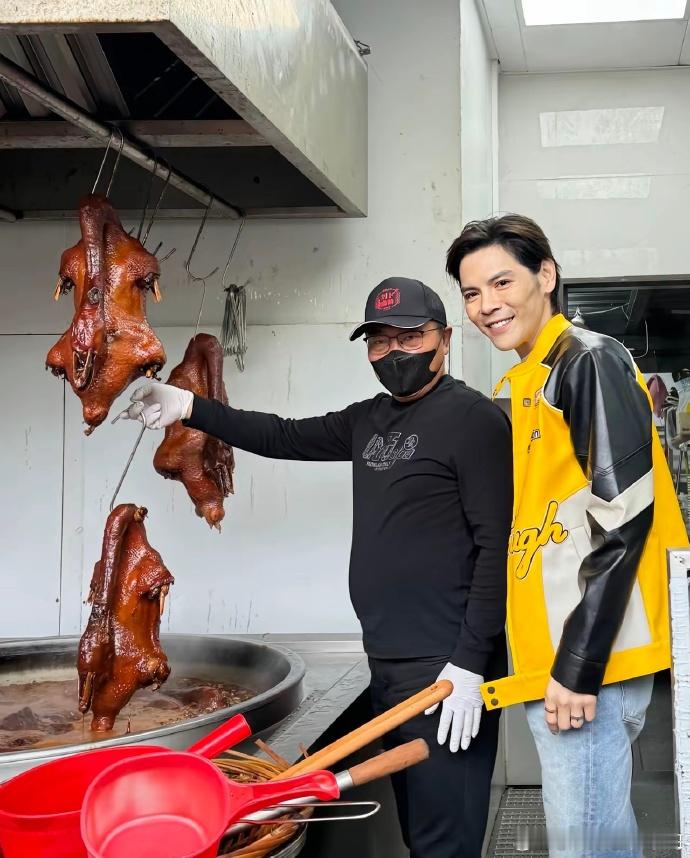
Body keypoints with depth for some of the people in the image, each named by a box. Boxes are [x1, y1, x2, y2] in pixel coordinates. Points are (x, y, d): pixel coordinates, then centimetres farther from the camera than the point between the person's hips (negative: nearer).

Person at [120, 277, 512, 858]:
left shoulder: (475, 419, -10)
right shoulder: (369, 421, 14)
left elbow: (497, 546, -16)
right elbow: (288, 438, 23)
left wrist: (470, 664, -20)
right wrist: (189, 408, 16)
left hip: (447, 667, -8)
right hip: (387, 661, 8)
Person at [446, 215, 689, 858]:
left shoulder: (589, 361, -10)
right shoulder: (526, 383, 17)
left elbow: (624, 515, -18)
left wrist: (578, 666, -20)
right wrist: (546, 660, 18)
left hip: (586, 658, -9)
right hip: (549, 654, 9)